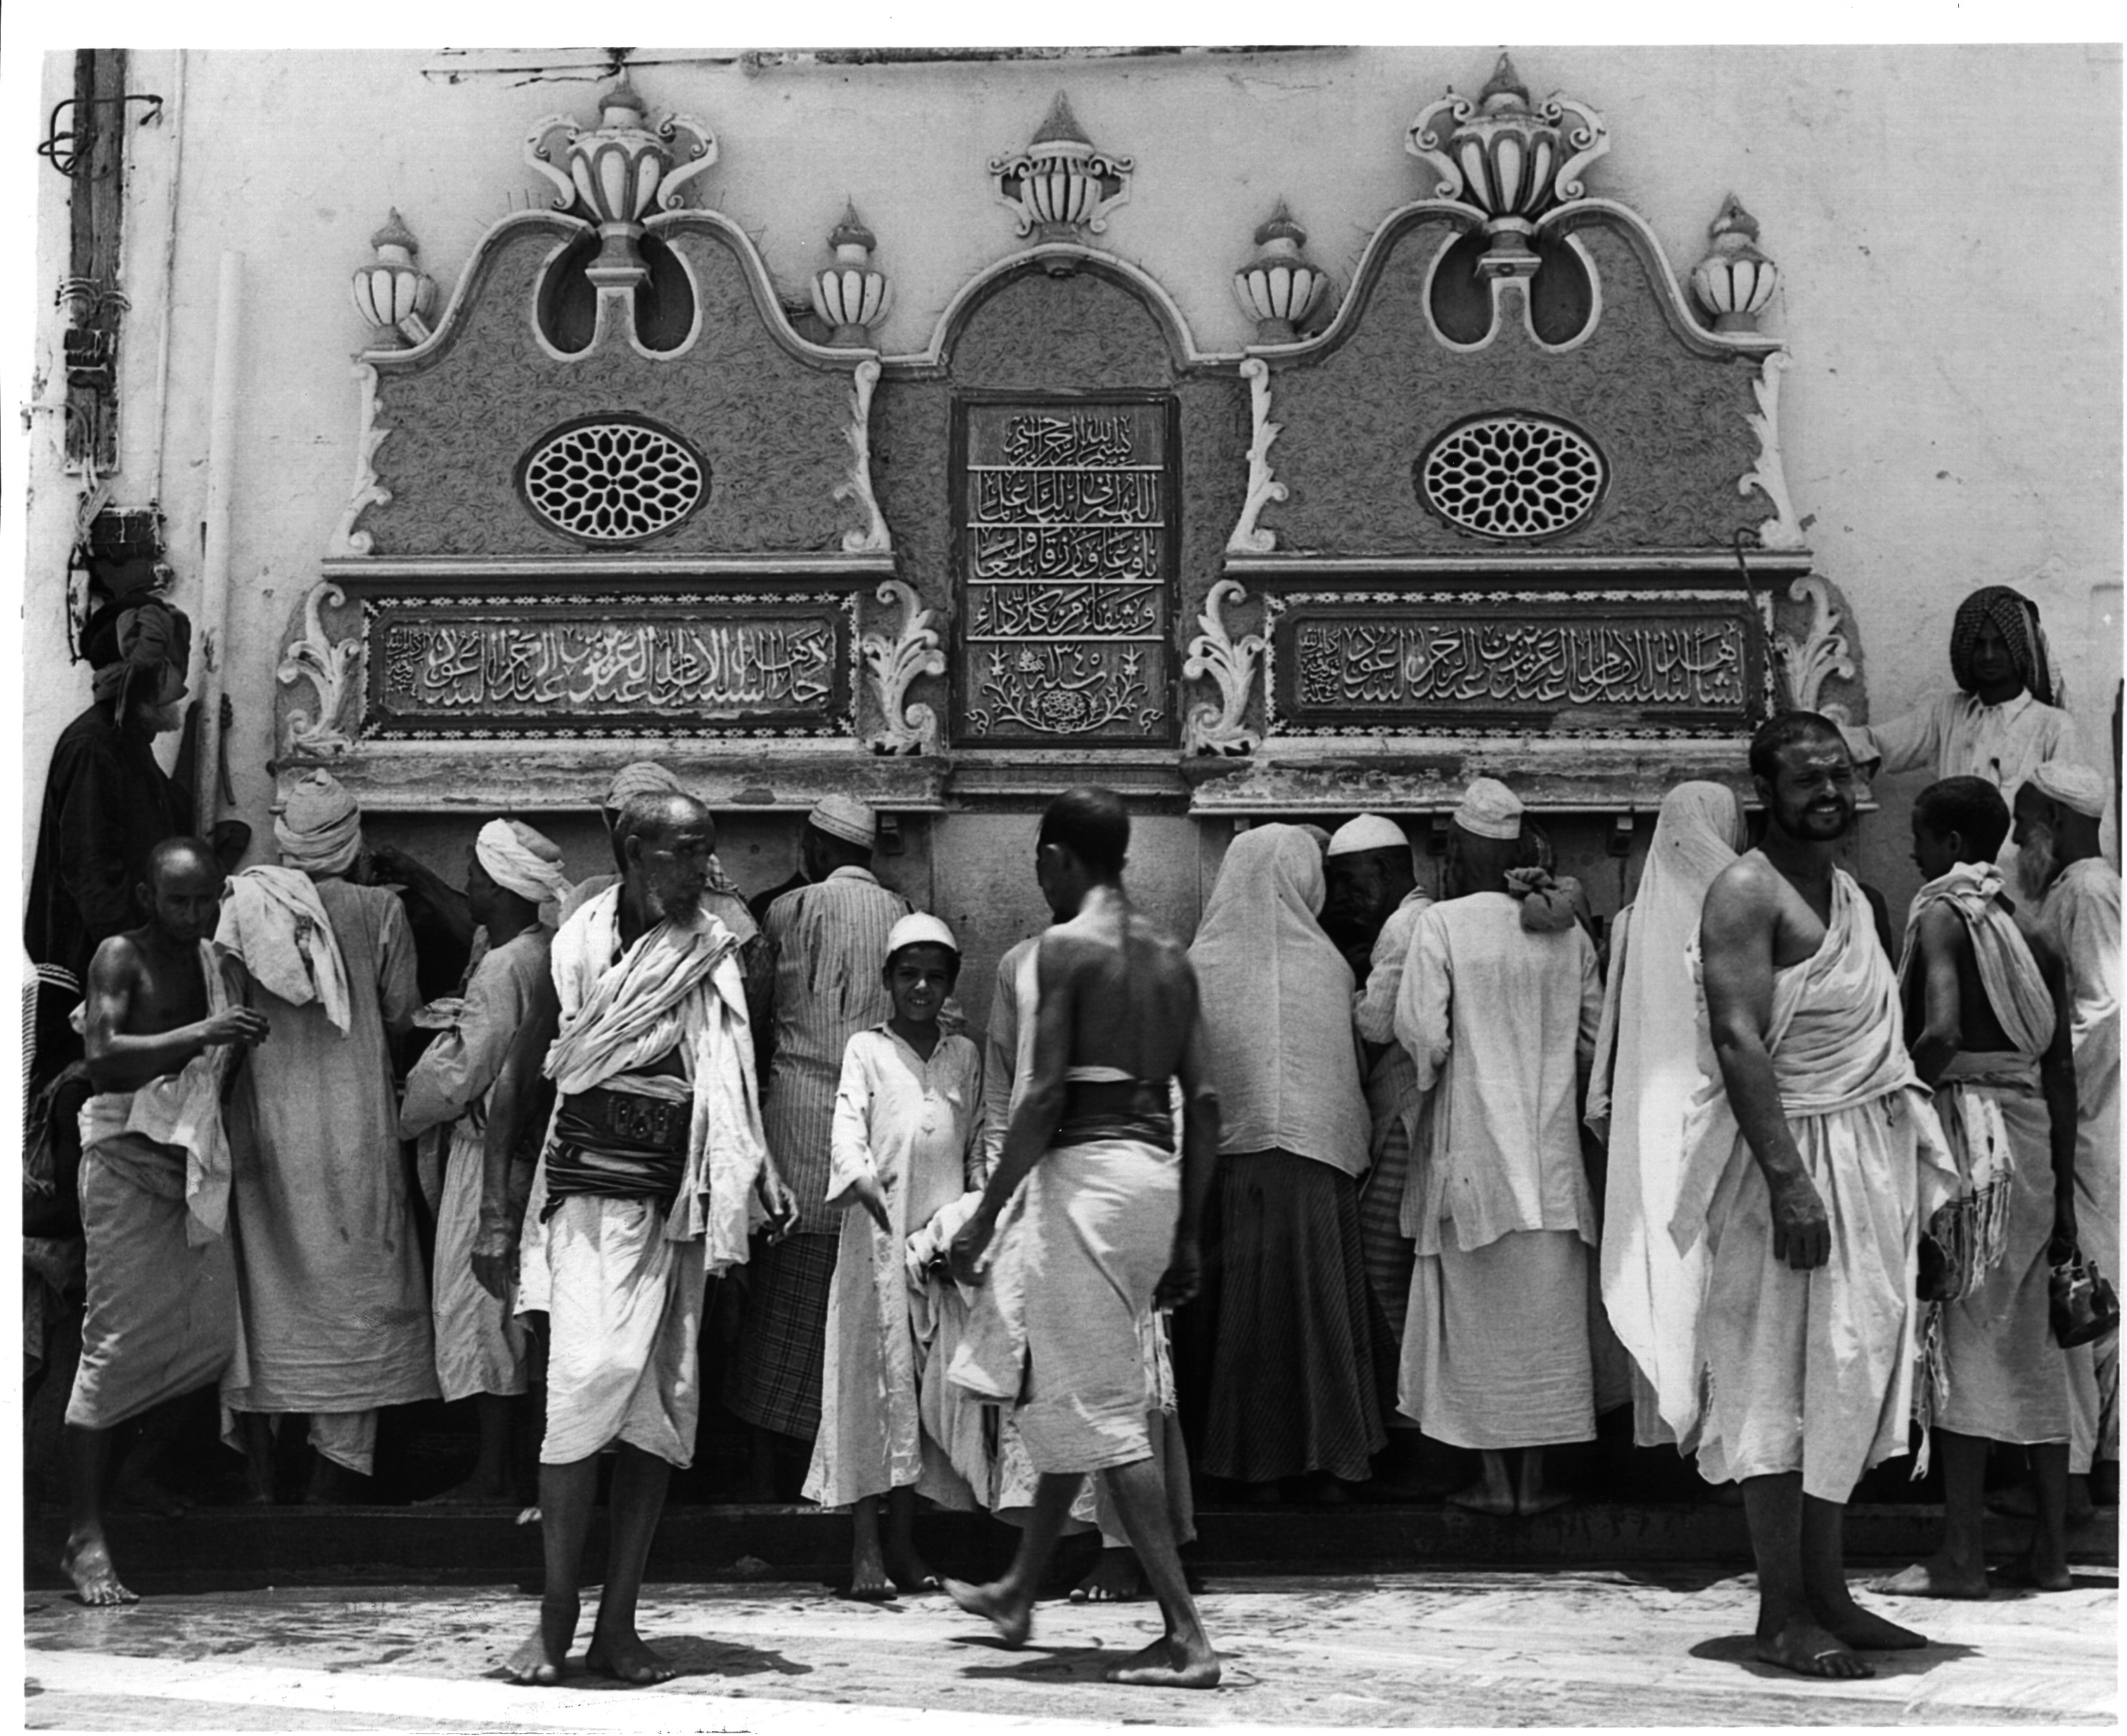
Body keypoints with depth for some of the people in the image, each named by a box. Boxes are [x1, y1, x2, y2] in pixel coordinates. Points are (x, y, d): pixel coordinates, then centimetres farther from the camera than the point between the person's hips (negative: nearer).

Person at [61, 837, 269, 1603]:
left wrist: (245, 1045, -8)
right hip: (126, 1158, -6)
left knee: (212, 1334, 0)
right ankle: (86, 1539, -6)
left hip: (196, 1161, 6)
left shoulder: (225, 970, 13)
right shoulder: (121, 957, -4)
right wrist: (196, 1037, -28)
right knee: (117, 1340, -9)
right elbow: (103, 1059, -18)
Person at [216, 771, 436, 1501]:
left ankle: (261, 1481, 18)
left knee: (264, 1284, 12)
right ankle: (328, 1482, 8)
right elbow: (402, 1014, -2)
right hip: (351, 1128, -2)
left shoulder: (242, 903, -4)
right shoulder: (378, 909, -9)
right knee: (349, 1287, 7)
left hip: (264, 1120, 2)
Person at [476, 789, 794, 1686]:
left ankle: (617, 1625, 10)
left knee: (661, 1409, 3)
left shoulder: (714, 958, 7)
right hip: (591, 1199, -4)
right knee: (587, 1385, -15)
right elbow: (514, 1081, 2)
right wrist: (494, 1213, -2)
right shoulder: (580, 950, -3)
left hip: (677, 1208, 4)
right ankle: (555, 1620, -4)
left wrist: (757, 1180, -1)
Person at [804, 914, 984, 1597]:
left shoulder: (965, 1056, 16)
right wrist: (864, 1184, -26)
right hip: (878, 1234, -3)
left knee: (928, 1382, 3)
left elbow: (978, 1148, 17)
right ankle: (866, 1546, -4)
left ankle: (904, 1540, 11)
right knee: (875, 1375, -6)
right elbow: (847, 1129, -8)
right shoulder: (866, 1049, 5)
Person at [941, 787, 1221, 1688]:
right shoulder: (1169, 956, 12)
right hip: (1156, 1172, 8)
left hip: (1086, 1170, -8)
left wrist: (984, 1216, -11)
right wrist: (1186, 1236, 16)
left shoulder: (1065, 945, -9)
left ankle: (1186, 1635, -8)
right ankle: (1018, 1593, 36)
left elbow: (1046, 1094, -16)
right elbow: (1203, 1102, 11)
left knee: (1102, 1409, -4)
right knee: (1066, 1386, 22)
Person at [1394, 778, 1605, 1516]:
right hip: (1552, 1149, 3)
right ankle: (1535, 1477, 12)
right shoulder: (1566, 929, 2)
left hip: (1472, 1143, -3)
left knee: (1478, 1312, 6)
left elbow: (1420, 1033, -14)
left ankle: (1494, 1476, 8)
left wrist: (1428, 1082, 6)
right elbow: (1596, 1034, 5)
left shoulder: (1442, 923, -9)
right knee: (1547, 1312, 9)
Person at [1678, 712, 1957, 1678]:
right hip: (1794, 1156, -9)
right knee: (1783, 1379, -5)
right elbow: (1739, 1040, -20)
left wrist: (1913, 1173, 16)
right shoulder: (1748, 892, -10)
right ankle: (1782, 1615, 0)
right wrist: (1788, 1179, -27)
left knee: (1848, 1376, 11)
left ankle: (1827, 1594, 19)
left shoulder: (1851, 894, 17)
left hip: (1869, 1155, 9)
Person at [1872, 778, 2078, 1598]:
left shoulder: (1940, 914, -6)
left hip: (1964, 1130, -7)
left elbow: (1940, 1033, -23)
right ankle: (2050, 1549, 15)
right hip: (2032, 1132, 7)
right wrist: (2063, 1192, 18)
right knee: (2031, 1345, 11)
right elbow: (2061, 1065, 15)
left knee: (1961, 1338, -4)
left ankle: (1961, 1554, -3)